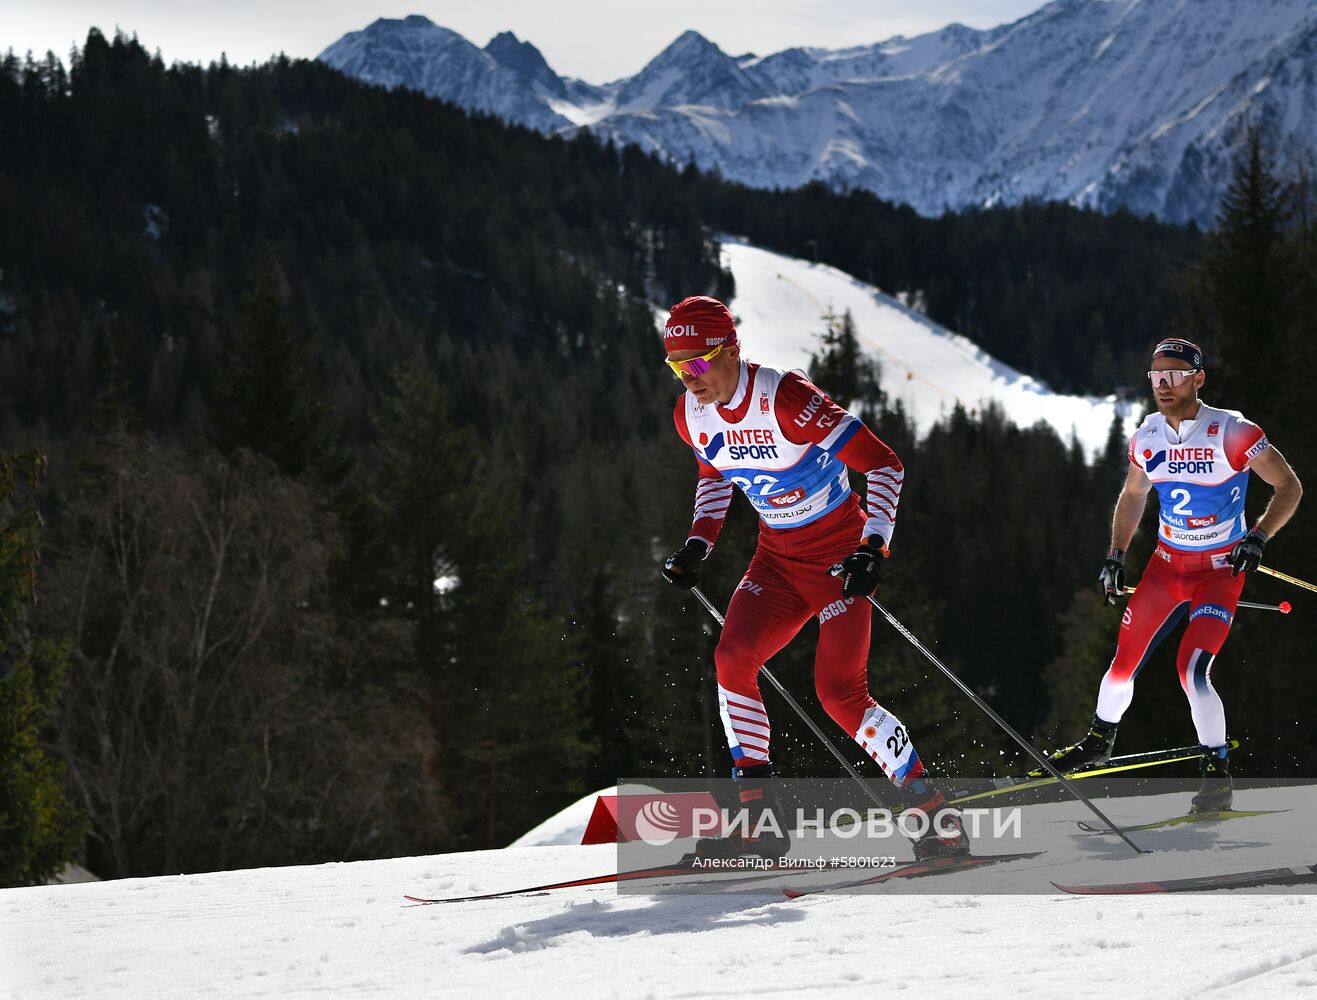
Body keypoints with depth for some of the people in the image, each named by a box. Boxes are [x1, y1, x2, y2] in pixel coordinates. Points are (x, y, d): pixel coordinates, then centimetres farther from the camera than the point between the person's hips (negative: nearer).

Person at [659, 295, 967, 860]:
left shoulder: (786, 399, -26)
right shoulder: (692, 415, -5)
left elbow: (883, 463, -22)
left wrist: (873, 547, -30)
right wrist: (697, 545, 5)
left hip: (840, 553, -6)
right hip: (778, 558, 6)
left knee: (839, 693, -16)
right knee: (732, 659, -15)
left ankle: (934, 815, -2)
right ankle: (760, 819, -7)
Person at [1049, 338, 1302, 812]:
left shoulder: (1232, 433, -20)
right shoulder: (1146, 438, -4)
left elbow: (1289, 487, -12)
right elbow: (1133, 496, 16)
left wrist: (1258, 537, -25)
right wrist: (1116, 555, 8)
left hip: (1220, 571, -5)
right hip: (1166, 563, 5)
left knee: (1192, 671, -20)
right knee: (1123, 664, 6)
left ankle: (1218, 775, -4)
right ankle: (1099, 740, 35)